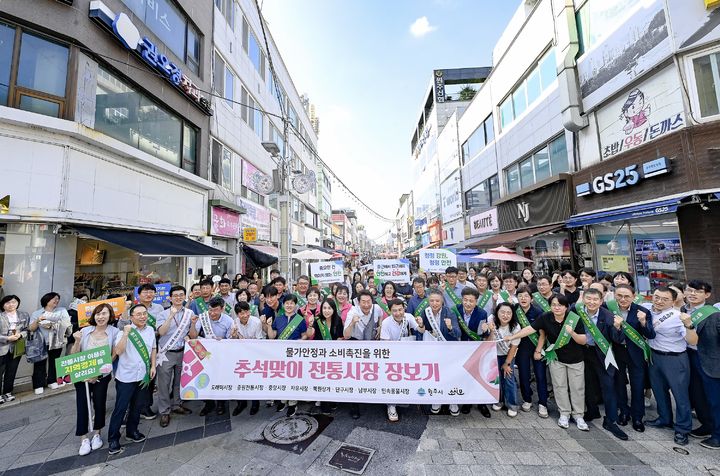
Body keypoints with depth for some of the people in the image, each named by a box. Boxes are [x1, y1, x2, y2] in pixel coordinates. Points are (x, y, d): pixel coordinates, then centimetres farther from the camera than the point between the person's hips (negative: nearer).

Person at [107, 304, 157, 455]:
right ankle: (113, 439, 19)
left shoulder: (150, 330, 2)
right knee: (120, 408, 3)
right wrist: (126, 333, -28)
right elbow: (118, 351, -23)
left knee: (137, 406, 16)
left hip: (143, 376, 4)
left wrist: (153, 366, 6)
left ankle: (132, 431, 34)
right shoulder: (125, 331, -11)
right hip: (126, 376, -4)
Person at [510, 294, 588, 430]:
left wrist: (572, 333, -36)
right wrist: (512, 337, -18)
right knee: (559, 386, 9)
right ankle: (564, 414, 25)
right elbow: (530, 329, -16)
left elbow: (583, 341, -16)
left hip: (575, 359, 0)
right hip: (556, 357, 1)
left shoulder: (575, 319, -21)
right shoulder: (545, 317, -19)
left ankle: (578, 416, 28)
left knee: (577, 387, 10)